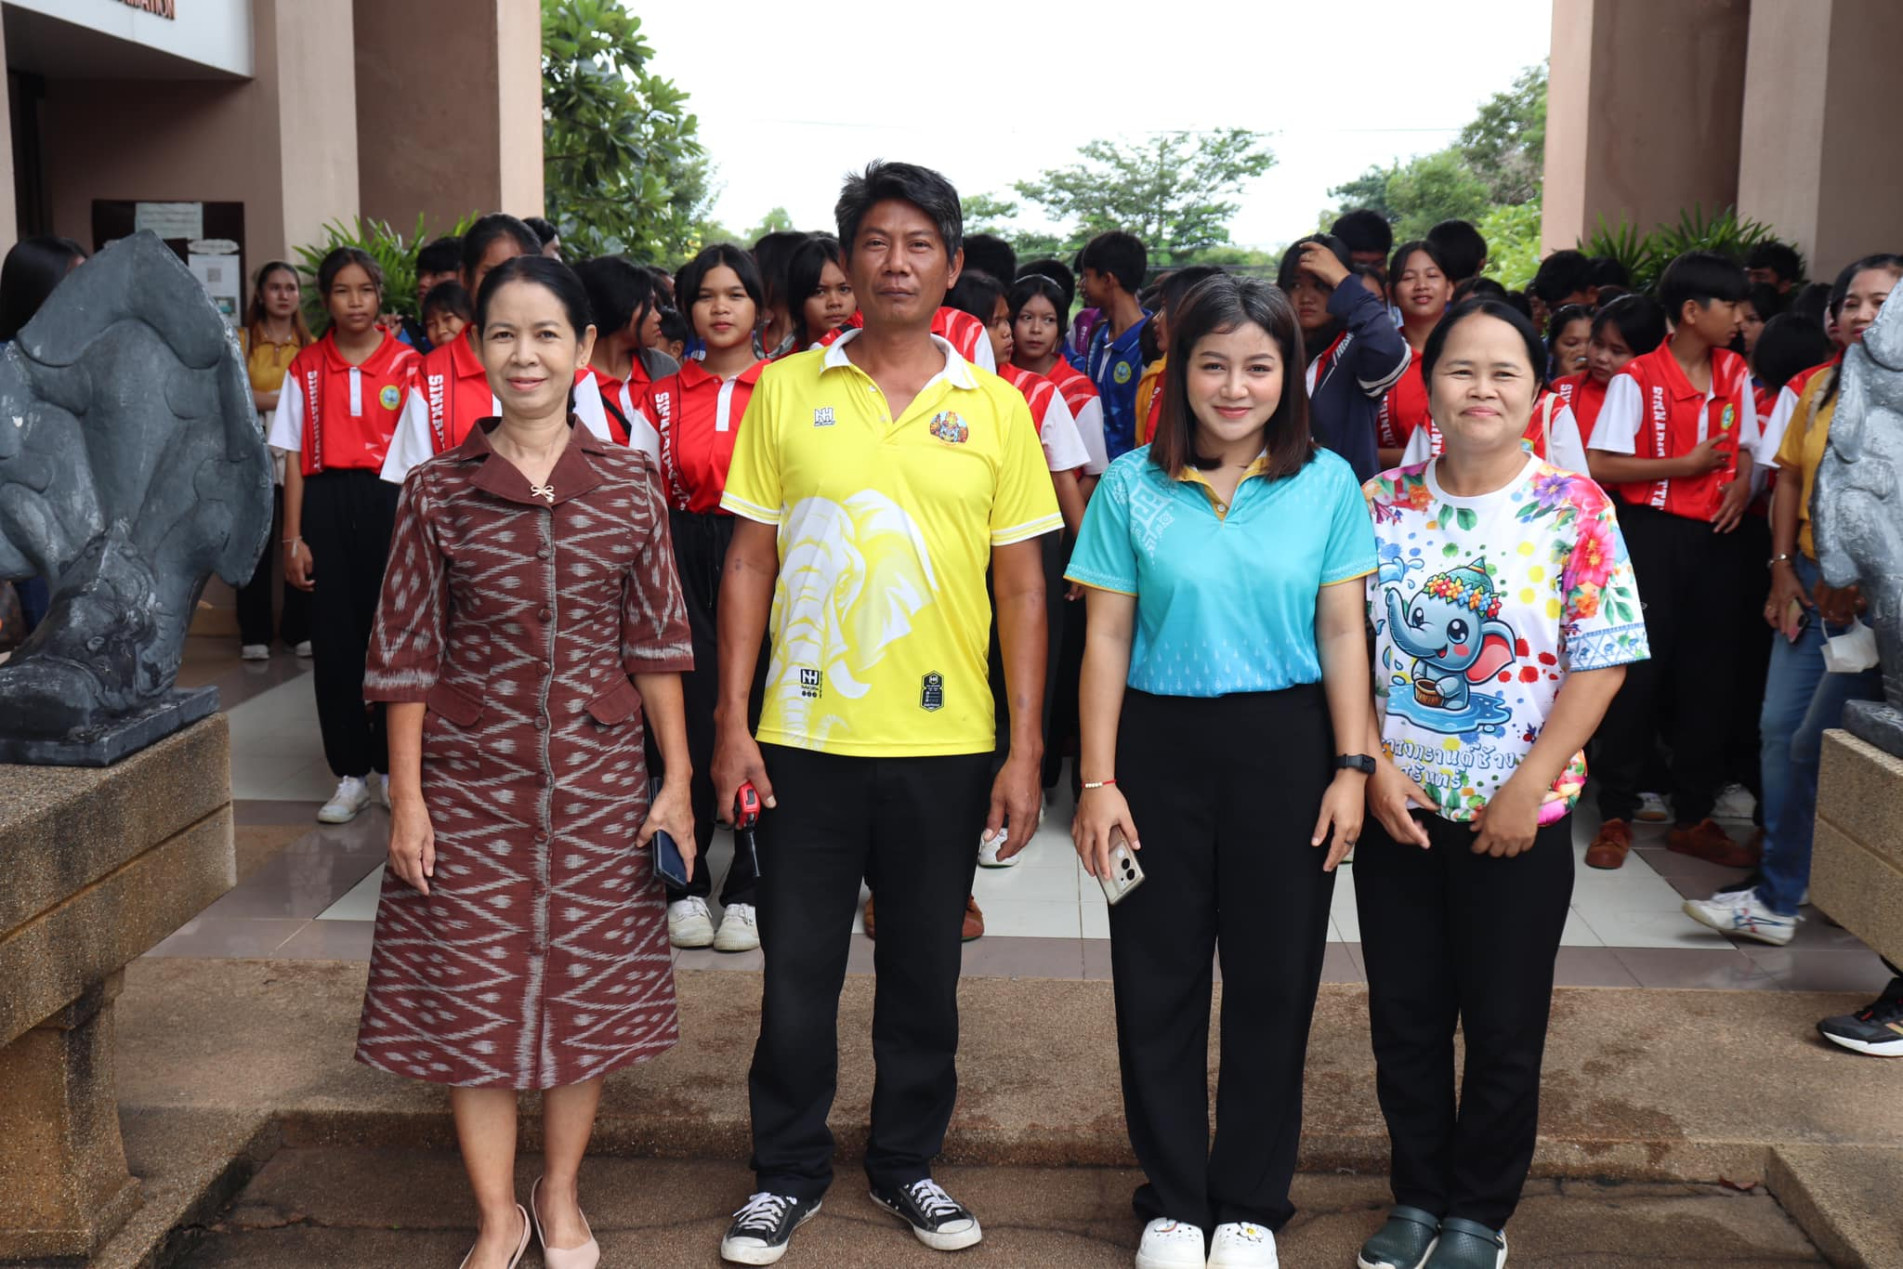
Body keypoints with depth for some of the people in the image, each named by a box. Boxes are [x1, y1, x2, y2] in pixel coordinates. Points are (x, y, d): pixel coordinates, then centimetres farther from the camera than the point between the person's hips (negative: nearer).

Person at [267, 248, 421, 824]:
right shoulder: (306, 367, 7)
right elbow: (293, 457, 6)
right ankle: (350, 773, 14)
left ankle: (395, 764, 16)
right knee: (335, 637, 4)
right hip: (326, 505, 2)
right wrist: (292, 538, 1)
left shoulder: (406, 363, 3)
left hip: (391, 501, -2)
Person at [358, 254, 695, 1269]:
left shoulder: (628, 483, 0)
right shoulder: (436, 491, -2)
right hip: (469, 780, 0)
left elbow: (656, 641, 2)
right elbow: (405, 652, 0)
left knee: (585, 990, 10)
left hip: (599, 777, 1)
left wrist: (677, 779, 0)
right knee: (472, 996, 6)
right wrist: (406, 797, -3)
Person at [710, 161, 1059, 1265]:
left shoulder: (995, 407, 2)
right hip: (804, 737, 0)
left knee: (925, 970, 13)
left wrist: (1026, 751, -1)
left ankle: (909, 1163, 32)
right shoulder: (785, 390, 2)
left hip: (944, 745, 1)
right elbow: (749, 565, 3)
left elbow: (1023, 589, 3)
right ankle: (789, 1172, 28)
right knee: (798, 968, 8)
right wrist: (731, 724, -2)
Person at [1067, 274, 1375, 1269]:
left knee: (1272, 980, 8)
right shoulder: (1131, 486, -1)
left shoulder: (1326, 483, 1)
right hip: (1161, 745, 0)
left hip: (1284, 747, 0)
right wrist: (1097, 780, -4)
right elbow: (1107, 639, -1)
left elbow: (1343, 635, 2)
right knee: (1158, 980, 7)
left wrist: (1352, 768, -3)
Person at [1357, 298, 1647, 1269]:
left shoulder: (1574, 509, -7)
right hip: (1396, 804, 2)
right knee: (1403, 1015, 13)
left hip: (1519, 813, -2)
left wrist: (1530, 787, -13)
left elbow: (1601, 659, -8)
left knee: (1504, 1027, 10)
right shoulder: (1381, 503, 0)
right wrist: (1371, 765, -8)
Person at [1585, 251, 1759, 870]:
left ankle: (1693, 815, 18)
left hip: (1716, 537, 5)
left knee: (1707, 675, 8)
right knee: (1639, 672, -2)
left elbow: (1745, 447, 19)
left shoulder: (1736, 373, 9)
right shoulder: (1637, 377, -8)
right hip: (1652, 533, -5)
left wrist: (1741, 484, -3)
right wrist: (1685, 465, -14)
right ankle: (1616, 814, 9)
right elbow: (1600, 466, -11)